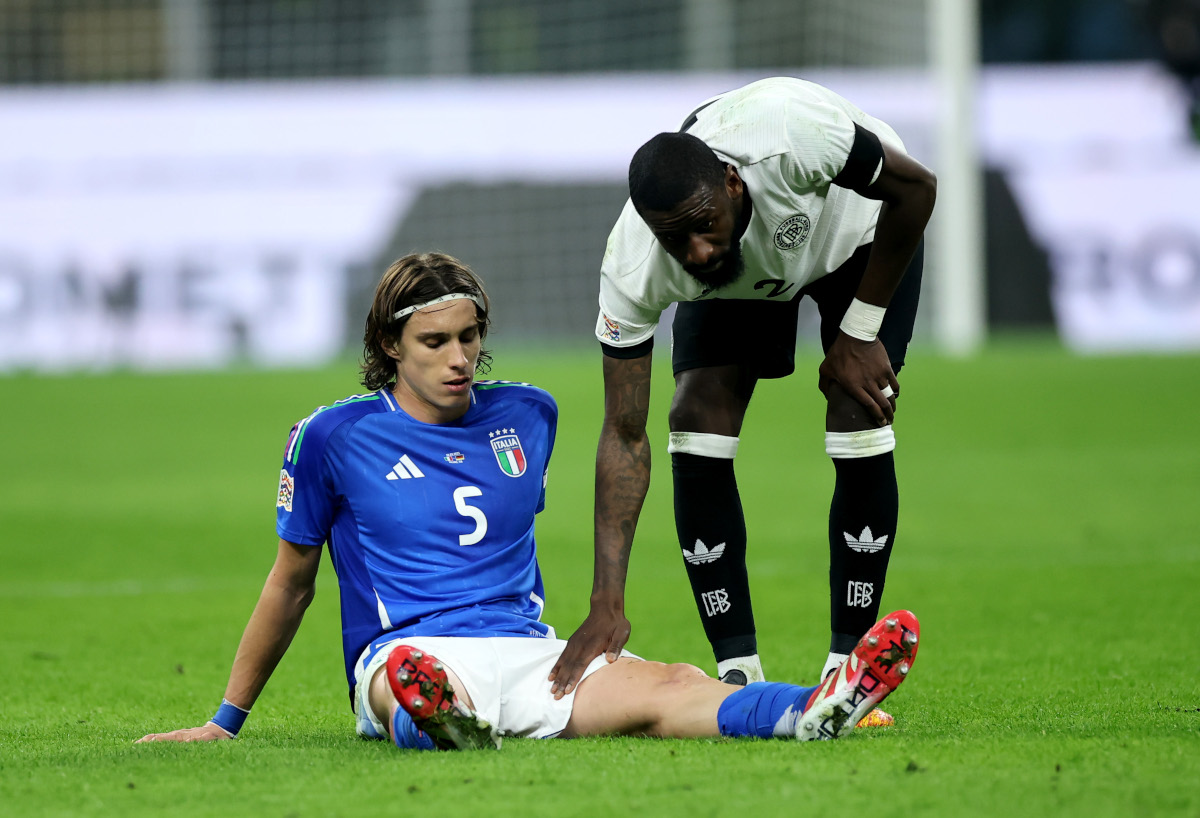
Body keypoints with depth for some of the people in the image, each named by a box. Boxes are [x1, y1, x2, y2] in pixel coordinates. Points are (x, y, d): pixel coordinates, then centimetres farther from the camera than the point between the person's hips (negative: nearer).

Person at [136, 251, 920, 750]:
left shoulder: (527, 415, 18)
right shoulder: (334, 436, 7)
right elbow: (291, 581, 16)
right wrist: (226, 721, 19)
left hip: (526, 651, 3)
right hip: (405, 651, -3)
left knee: (670, 687, -30)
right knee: (417, 679, -44)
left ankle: (817, 712, -59)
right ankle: (441, 726, -81)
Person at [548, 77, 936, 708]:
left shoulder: (791, 133, -46)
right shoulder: (632, 268, -35)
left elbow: (915, 189, -25)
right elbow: (625, 436, -27)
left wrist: (858, 334, -21)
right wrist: (607, 603, -33)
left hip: (863, 232, -2)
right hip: (739, 281, 2)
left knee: (858, 422, -18)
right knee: (698, 430, -16)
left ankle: (847, 665, -9)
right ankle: (738, 672, -6)